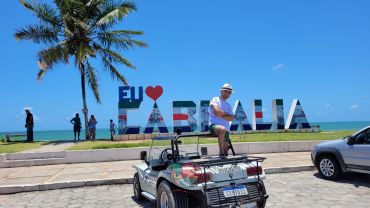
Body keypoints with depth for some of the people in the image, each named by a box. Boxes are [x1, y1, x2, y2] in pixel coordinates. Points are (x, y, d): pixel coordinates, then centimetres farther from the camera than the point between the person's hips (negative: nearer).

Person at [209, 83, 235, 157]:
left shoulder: (228, 105, 22)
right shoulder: (215, 99, 6)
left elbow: (231, 118, 6)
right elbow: (217, 112, -13)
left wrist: (221, 115, -7)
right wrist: (227, 114, 2)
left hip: (226, 129, 7)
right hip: (214, 125, -7)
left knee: (226, 147, -4)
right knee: (222, 129, -38)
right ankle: (221, 154, -32)